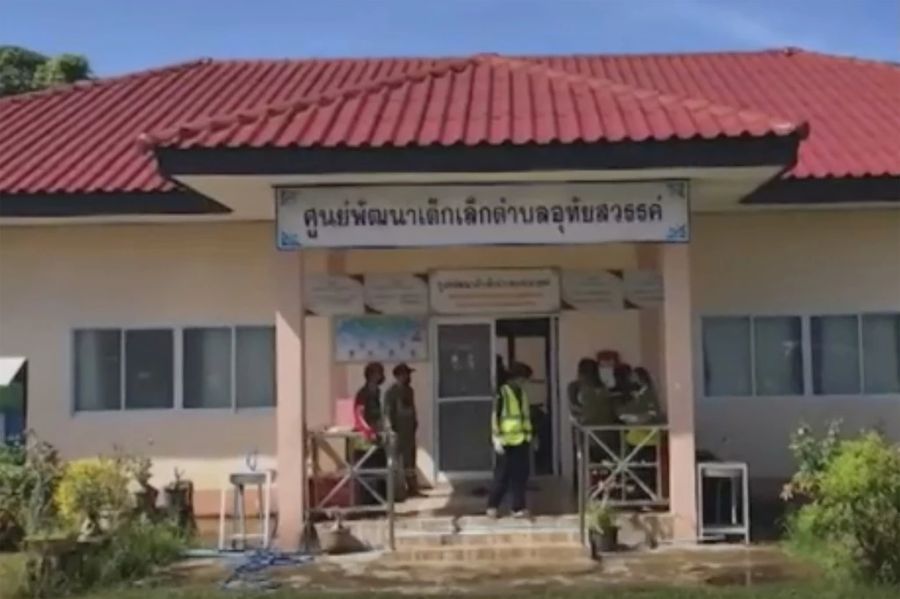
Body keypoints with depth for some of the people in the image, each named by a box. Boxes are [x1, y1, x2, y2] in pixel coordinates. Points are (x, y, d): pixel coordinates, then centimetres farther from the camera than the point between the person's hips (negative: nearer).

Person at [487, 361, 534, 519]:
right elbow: (495, 417, -11)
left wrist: (530, 436, 19)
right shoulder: (503, 393, -7)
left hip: (522, 441, 6)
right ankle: (492, 506, 13)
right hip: (507, 441, -6)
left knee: (520, 476, 4)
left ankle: (518, 507, 9)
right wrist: (497, 439, -17)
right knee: (502, 476, 0)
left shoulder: (522, 394, 13)